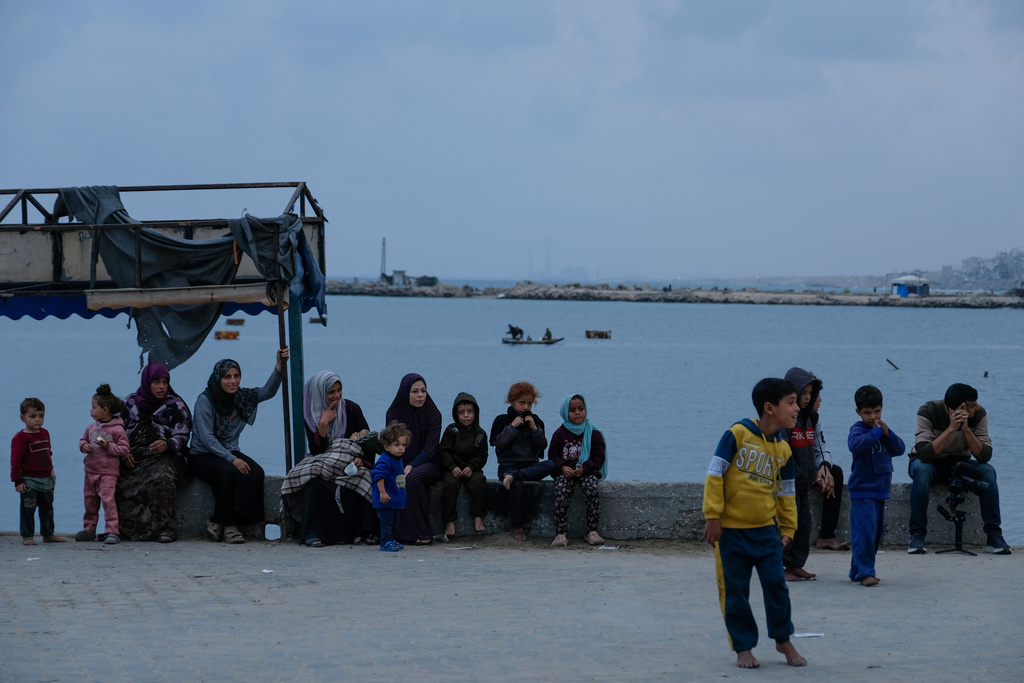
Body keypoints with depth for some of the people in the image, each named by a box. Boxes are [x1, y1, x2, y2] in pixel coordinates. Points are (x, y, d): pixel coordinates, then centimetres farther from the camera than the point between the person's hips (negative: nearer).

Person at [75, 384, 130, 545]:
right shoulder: (92, 427, 10)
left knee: (108, 499, -12)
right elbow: (83, 440, 21)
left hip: (108, 472, -7)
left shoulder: (117, 429, -9)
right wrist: (84, 446, -1)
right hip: (91, 470, 7)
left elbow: (124, 449, -9)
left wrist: (109, 446, -20)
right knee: (90, 500, 12)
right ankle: (89, 529, 24)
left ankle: (112, 531, -10)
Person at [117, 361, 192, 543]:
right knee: (117, 481, -27)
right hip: (133, 459, 3)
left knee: (161, 478, -38)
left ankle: (166, 529, -32)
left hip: (164, 457, -3)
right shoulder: (131, 402, 13)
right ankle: (123, 528, -14)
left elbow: (182, 436, -1)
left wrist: (167, 444, -23)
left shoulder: (175, 405, 5)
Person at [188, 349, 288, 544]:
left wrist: (279, 365, -24)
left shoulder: (241, 397, 4)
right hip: (202, 455, -5)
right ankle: (225, 524, -23)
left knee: (255, 472, -24)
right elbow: (206, 438, -17)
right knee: (228, 472, -35)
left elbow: (268, 391, -9)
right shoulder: (205, 400, -11)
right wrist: (231, 459, -26)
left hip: (230, 452, 5)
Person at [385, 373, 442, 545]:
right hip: (400, 464, 2)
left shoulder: (433, 414, -4)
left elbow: (429, 448, -12)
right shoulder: (393, 413, 3)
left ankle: (420, 533, -30)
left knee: (413, 478, -36)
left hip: (427, 464, -2)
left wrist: (410, 467, -26)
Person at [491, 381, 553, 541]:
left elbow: (542, 446, 8)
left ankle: (514, 476, -40)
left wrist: (534, 428, -5)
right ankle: (518, 527, -25)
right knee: (516, 485, -38)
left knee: (551, 465, -31)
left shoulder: (535, 420, 16)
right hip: (509, 464, -3)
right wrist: (512, 427, -9)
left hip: (531, 464, 3)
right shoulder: (502, 420, 8)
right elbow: (498, 443, -5)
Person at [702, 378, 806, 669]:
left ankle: (783, 640, 18)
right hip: (731, 530, -4)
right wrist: (713, 516, -12)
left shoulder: (783, 450, 5)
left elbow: (786, 492, 15)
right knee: (735, 591, 1)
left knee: (776, 584, -1)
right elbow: (715, 474, -10)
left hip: (765, 530, 4)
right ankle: (743, 648, 13)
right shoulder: (738, 434, -11)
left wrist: (787, 529, 12)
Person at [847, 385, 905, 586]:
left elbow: (900, 449, 4)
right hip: (862, 490, -8)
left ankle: (857, 571, 19)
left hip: (881, 489, 8)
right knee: (865, 531, -14)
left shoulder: (882, 428, 12)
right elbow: (855, 445, -31)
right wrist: (876, 432, -26)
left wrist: (887, 433, -11)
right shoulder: (858, 429, -9)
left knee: (877, 532, 11)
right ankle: (865, 572, -11)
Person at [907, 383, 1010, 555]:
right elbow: (924, 454, -35)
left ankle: (993, 536, -23)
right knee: (922, 469, -38)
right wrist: (951, 428, -39)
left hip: (959, 463, 3)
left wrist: (966, 429, -33)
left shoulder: (978, 414, -15)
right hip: (930, 463, -3)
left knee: (987, 470, -27)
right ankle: (917, 536, -32)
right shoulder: (929, 412, -24)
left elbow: (985, 456, -22)